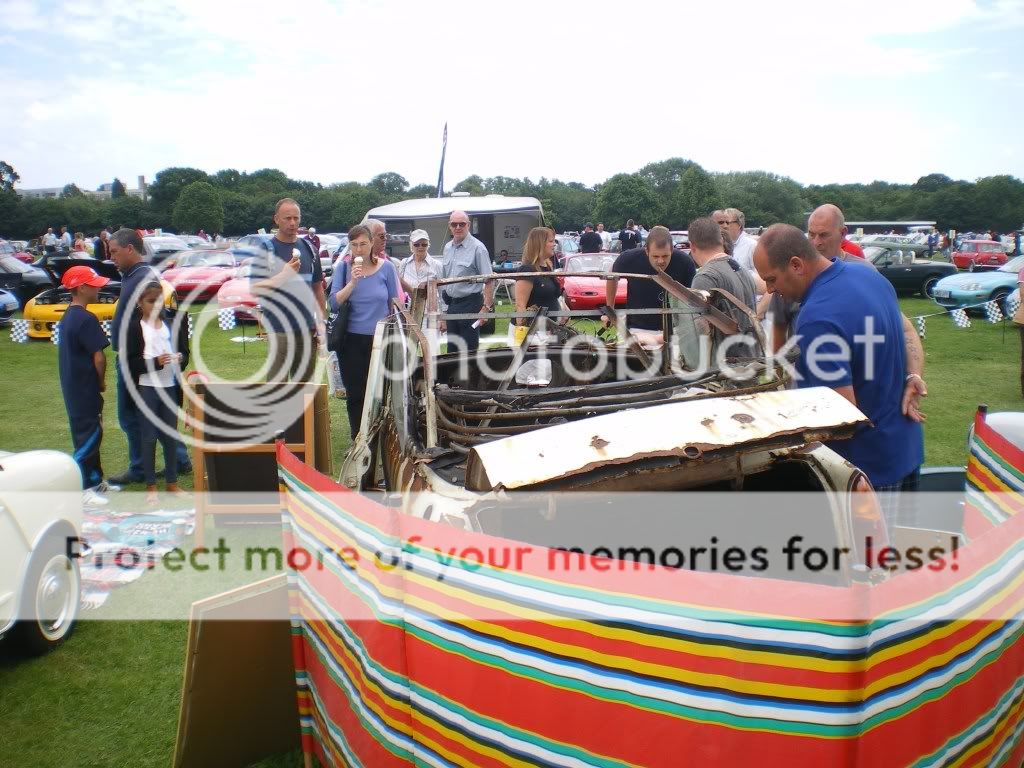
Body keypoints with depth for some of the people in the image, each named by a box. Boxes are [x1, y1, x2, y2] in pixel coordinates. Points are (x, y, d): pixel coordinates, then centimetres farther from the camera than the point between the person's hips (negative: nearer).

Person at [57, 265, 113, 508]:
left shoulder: (67, 317, 11)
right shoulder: (86, 319, -19)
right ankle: (81, 490, 1)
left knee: (92, 434, 18)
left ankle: (95, 481, 28)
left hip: (73, 388, 10)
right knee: (88, 436, -3)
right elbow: (98, 357, -20)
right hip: (86, 389, -10)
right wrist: (101, 381, -4)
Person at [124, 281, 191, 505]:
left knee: (171, 436, 11)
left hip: (170, 387, 4)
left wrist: (180, 358, -11)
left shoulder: (172, 324, 8)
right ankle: (150, 486, 13)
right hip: (146, 388, -4)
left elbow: (184, 352, 12)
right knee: (149, 438, 3)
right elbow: (130, 362, -8)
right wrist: (155, 362, -21)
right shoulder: (133, 326, -4)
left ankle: (172, 483, 22)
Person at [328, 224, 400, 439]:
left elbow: (394, 304, 6)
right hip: (351, 340, 0)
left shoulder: (386, 267, 0)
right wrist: (352, 282, -19)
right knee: (355, 394, 6)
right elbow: (333, 304, -8)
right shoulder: (343, 267, 0)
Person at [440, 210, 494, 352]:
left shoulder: (477, 248, -10)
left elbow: (489, 281, -14)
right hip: (451, 305, 7)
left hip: (470, 304, -7)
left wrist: (486, 307, -20)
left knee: (469, 350, -3)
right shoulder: (447, 247, 11)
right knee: (452, 349, 12)